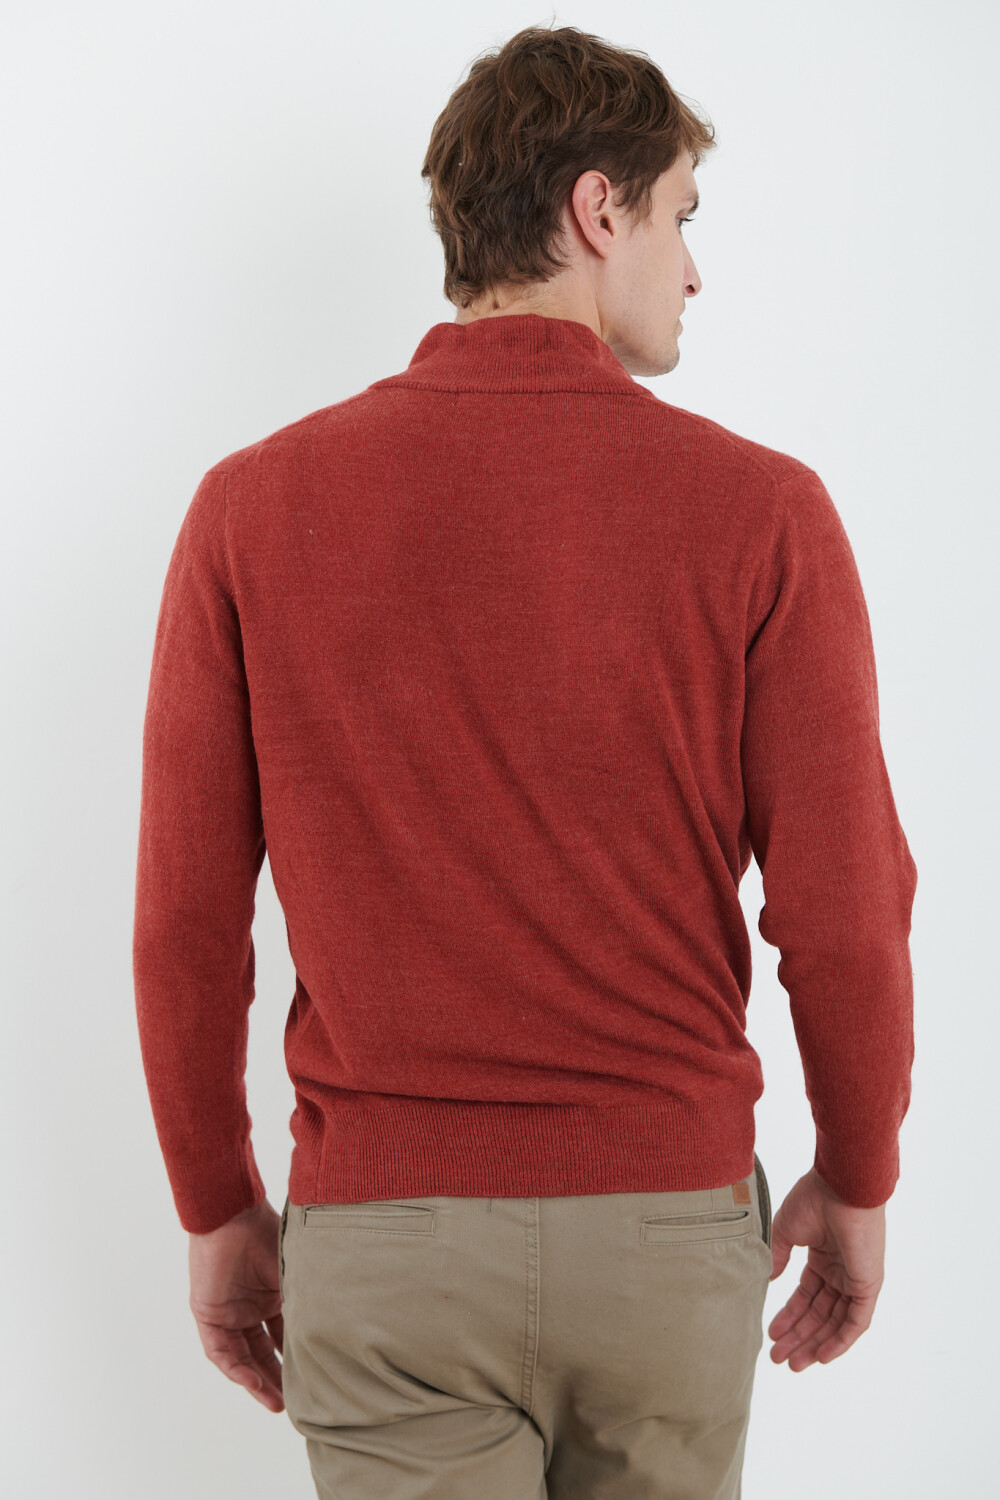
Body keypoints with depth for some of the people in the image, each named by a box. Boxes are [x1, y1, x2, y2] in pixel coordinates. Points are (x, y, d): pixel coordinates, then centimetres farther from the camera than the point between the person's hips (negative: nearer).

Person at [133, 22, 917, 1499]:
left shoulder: (254, 506, -6)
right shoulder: (757, 510, -10)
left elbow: (184, 919, -4)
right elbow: (845, 915, -8)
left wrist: (220, 1209, 9)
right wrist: (858, 1180, 9)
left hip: (385, 1233, -1)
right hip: (671, 1220, 1)